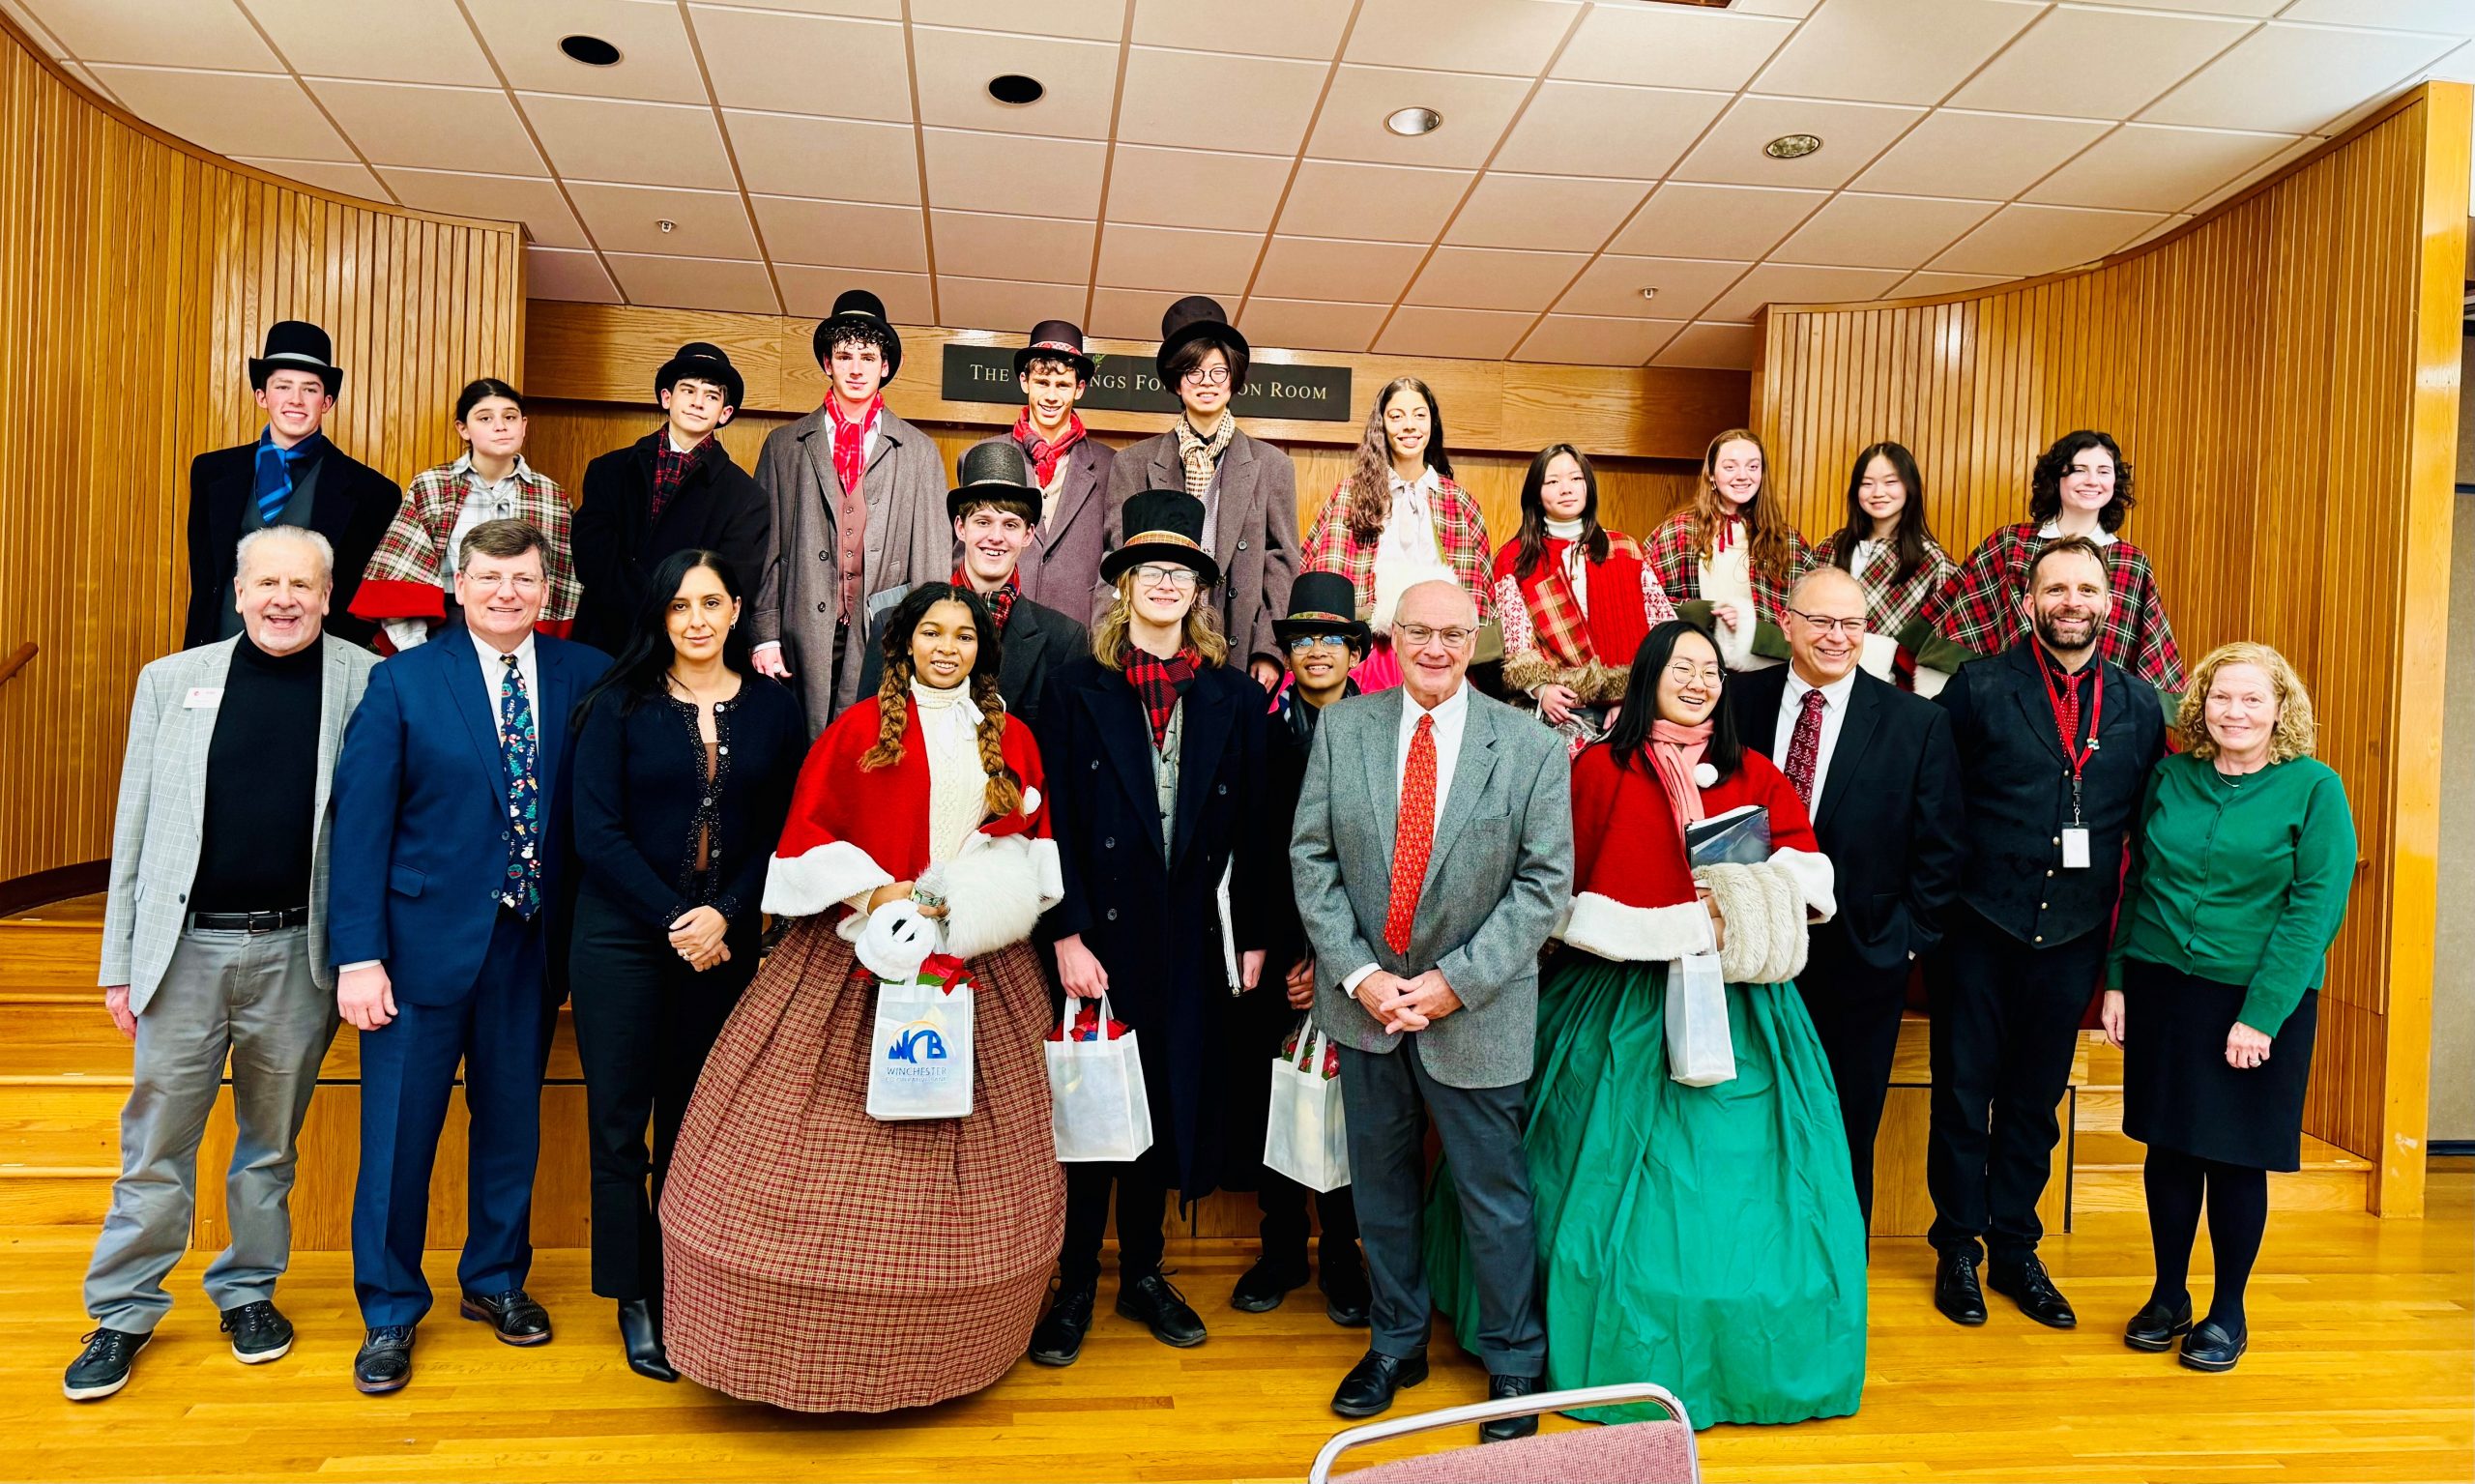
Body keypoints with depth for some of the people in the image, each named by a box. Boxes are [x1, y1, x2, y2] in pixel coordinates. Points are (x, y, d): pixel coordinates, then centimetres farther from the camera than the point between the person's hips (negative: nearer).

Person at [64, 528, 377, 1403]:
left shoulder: (365, 684, -1)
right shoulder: (171, 680, 5)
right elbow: (134, 827, 7)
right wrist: (120, 961, 5)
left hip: (296, 950, -1)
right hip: (185, 946, 1)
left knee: (271, 1141, 13)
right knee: (156, 1141, 10)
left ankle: (249, 1290, 31)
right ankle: (125, 1313, 26)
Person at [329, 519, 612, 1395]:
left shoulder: (583, 676, 2)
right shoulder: (403, 682, -4)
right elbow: (360, 823, -7)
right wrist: (359, 955, -12)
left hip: (531, 945, 2)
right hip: (424, 938, -2)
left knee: (512, 1121, 15)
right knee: (399, 1133, 7)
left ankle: (496, 1280, 36)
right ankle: (390, 1311, 27)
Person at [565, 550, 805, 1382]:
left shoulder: (774, 709, 4)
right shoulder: (619, 705, -1)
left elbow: (784, 834, 2)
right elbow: (597, 832, -6)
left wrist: (726, 915, -11)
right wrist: (674, 921, -11)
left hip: (724, 941, 2)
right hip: (623, 937, -1)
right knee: (620, 1120, 3)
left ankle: (679, 1288, 23)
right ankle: (633, 1299, 16)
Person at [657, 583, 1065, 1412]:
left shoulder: (1011, 742, 10)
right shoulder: (858, 731, 2)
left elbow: (1037, 847, 13)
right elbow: (806, 831, 0)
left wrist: (980, 902, -4)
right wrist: (875, 892, -13)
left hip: (977, 969, 3)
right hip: (863, 955, -2)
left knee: (964, 1148, 8)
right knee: (829, 1143, -3)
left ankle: (936, 1345, 23)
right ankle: (822, 1338, 11)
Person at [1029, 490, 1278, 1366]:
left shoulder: (1235, 698, 5)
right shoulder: (1082, 689, 0)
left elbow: (1254, 827, 5)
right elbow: (1060, 822, -5)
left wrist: (1254, 936, 3)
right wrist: (1068, 937, -12)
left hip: (1193, 937, 2)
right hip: (1103, 931, -2)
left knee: (1171, 1104, 13)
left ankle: (1143, 1274, 30)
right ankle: (1076, 1286, 21)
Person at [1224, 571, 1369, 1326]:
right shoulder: (1266, 733, 5)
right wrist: (1269, 949, -4)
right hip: (1276, 949, 2)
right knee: (1263, 1100, 5)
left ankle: (1342, 1256, 21)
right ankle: (1282, 1248, 23)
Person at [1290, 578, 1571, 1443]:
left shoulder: (1532, 748, -7)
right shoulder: (1341, 729, 0)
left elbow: (1545, 882, -9)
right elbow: (1312, 856, -1)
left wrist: (1456, 981, -15)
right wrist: (1358, 973, -11)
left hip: (1475, 1012, -2)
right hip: (1365, 1000, 3)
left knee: (1494, 1193, 10)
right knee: (1380, 1185, 17)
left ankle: (1513, 1362, 32)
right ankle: (1396, 1342, 38)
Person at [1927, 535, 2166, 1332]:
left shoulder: (2140, 704, 4)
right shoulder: (1978, 687, -6)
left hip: (2072, 936, 3)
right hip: (1979, 928, -3)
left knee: (2035, 1100, 15)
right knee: (1962, 1094, 8)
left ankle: (2015, 1249, 30)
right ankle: (1958, 1250, 23)